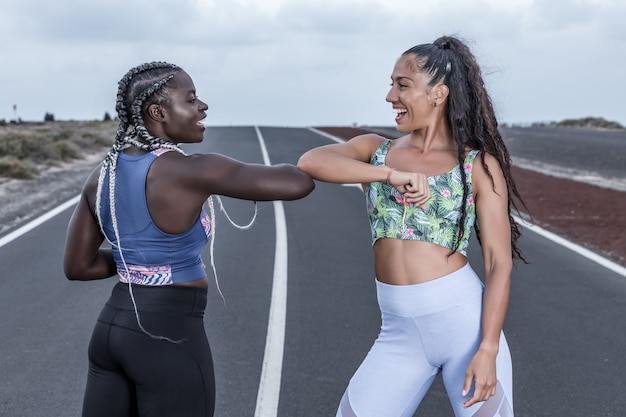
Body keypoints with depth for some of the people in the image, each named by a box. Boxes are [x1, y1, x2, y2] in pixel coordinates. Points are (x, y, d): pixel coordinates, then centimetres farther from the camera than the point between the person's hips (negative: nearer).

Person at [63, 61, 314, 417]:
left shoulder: (102, 175, 4)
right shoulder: (191, 171, -19)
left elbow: (76, 266, 10)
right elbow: (299, 184, -24)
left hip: (113, 329, 8)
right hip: (170, 341, -7)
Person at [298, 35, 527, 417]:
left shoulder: (479, 165, -1)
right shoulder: (375, 149, 8)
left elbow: (499, 263, -5)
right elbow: (310, 162, -11)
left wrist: (488, 349, -14)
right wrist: (392, 174, -20)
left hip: (465, 321, -3)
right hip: (400, 334, 3)